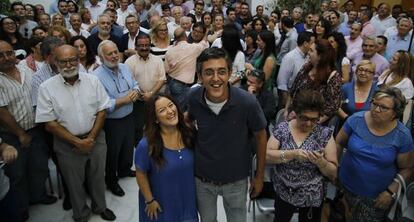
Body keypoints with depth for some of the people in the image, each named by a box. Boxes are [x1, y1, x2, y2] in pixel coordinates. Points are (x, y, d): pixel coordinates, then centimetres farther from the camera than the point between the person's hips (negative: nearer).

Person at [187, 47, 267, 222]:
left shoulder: (247, 102, -27)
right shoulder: (193, 97, -20)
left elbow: (260, 136, -9)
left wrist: (259, 175, -2)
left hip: (236, 180, -2)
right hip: (202, 178, 2)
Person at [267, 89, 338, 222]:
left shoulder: (325, 134, -10)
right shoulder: (282, 128, -9)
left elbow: (333, 173, -8)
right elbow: (266, 155, -17)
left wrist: (320, 162, -28)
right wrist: (293, 154, -29)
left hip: (312, 196, 0)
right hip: (283, 193, 1)